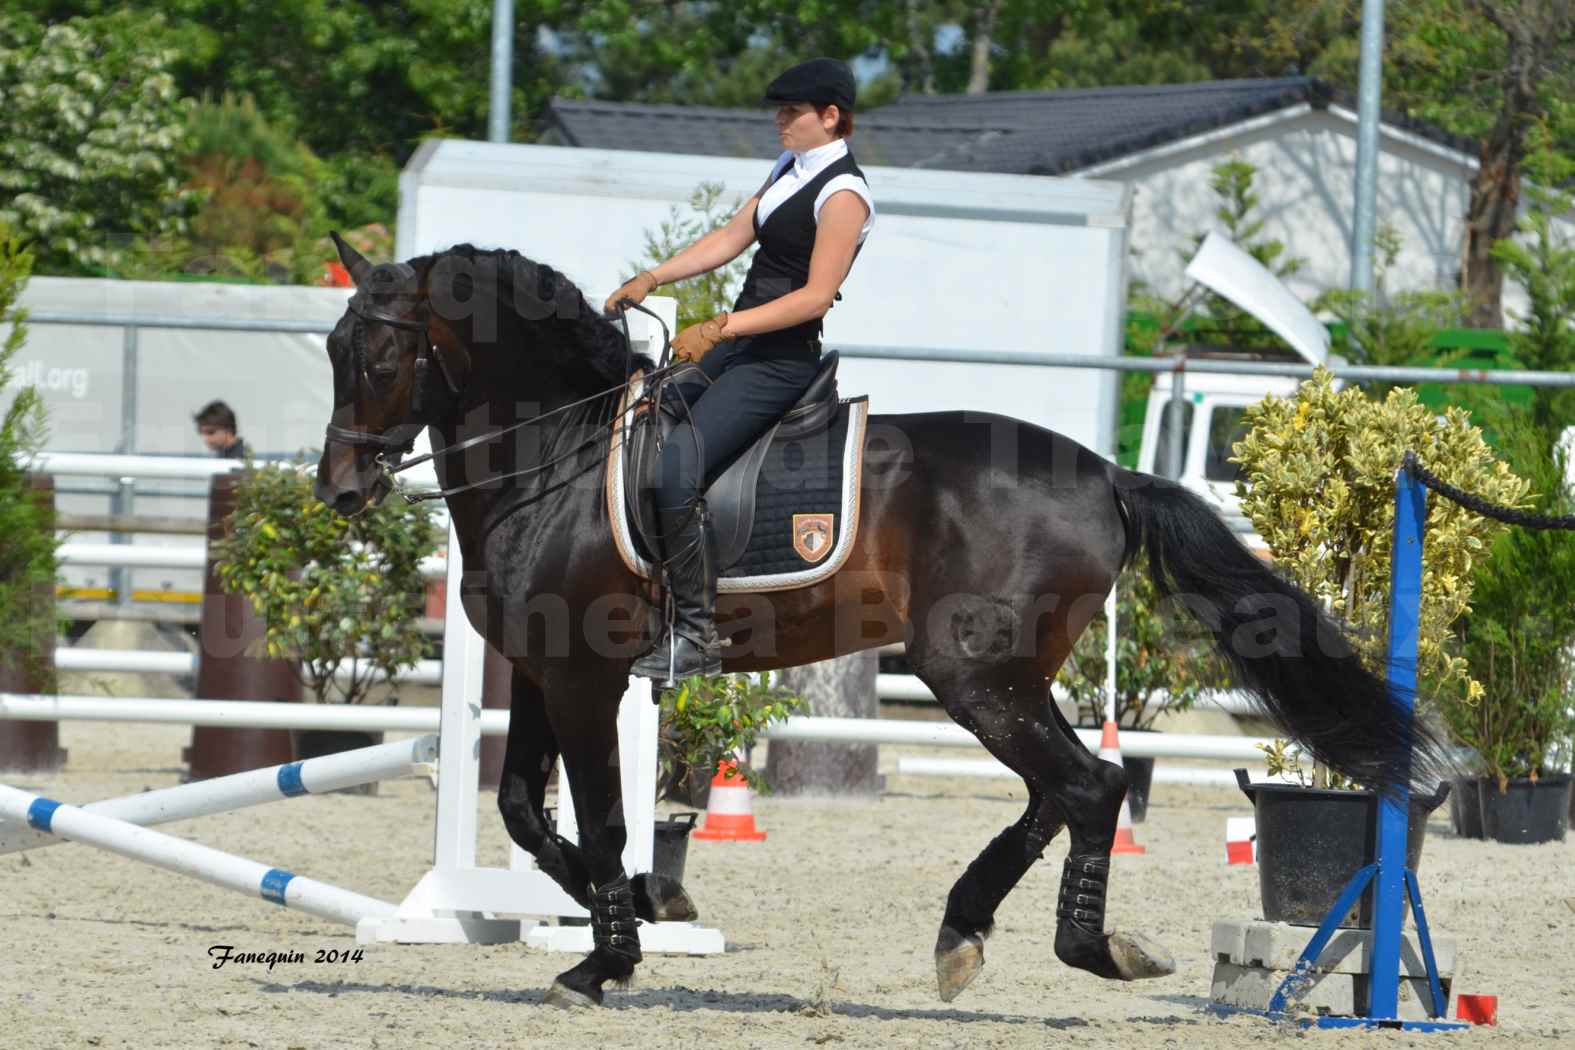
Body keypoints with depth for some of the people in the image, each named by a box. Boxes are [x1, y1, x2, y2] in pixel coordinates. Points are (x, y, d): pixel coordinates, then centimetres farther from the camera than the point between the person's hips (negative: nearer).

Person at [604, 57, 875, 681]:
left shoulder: (842, 195, -16)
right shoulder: (789, 168, 12)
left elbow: (816, 297, -20)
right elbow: (731, 238, 14)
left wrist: (720, 328, -22)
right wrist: (651, 279, 4)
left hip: (784, 356, -10)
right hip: (739, 340, 10)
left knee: (676, 472, -22)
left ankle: (696, 636, -17)